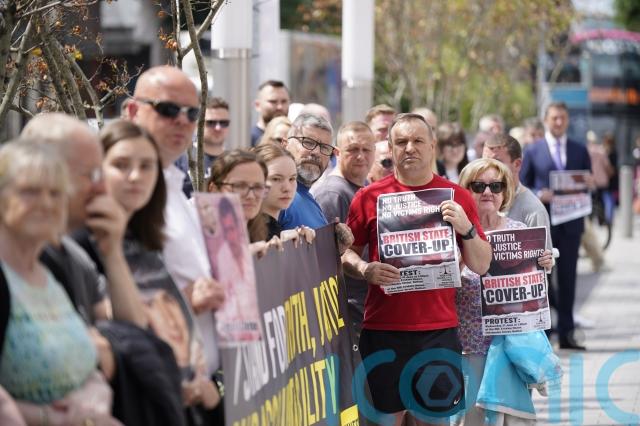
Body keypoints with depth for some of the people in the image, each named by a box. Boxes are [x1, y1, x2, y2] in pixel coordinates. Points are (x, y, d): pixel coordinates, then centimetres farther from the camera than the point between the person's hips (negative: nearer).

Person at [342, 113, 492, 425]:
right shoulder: (369, 197, 3)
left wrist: (467, 229, -10)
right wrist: (364, 269, -11)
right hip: (383, 329, 0)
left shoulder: (457, 197, 5)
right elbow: (347, 252, 10)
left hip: (439, 330, 0)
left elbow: (481, 266, 7)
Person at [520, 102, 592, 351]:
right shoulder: (532, 151, 3)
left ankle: (566, 333, 10)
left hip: (571, 224, 3)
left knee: (568, 279, 6)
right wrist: (539, 195, -15)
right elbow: (522, 187, 3)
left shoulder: (580, 151, 11)